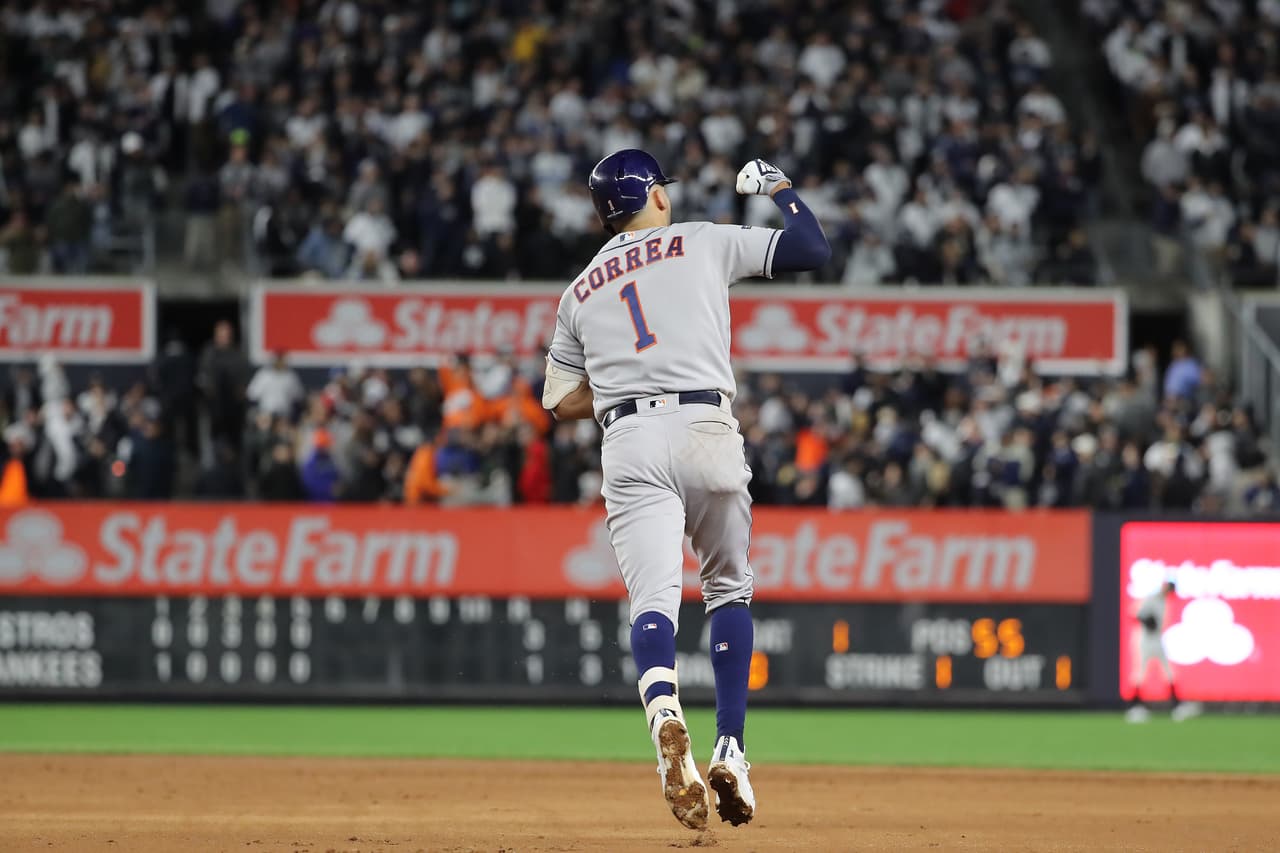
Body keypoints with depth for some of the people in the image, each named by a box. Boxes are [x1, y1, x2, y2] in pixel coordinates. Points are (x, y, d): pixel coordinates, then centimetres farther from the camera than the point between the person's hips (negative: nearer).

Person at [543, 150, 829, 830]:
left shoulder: (580, 292, 21)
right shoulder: (702, 243, 12)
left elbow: (561, 402, 22)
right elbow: (812, 249, 10)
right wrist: (776, 186, 26)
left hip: (628, 443, 1)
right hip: (704, 428, -1)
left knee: (653, 598, -10)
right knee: (728, 588, 16)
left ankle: (664, 717, -41)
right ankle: (730, 751, 4)